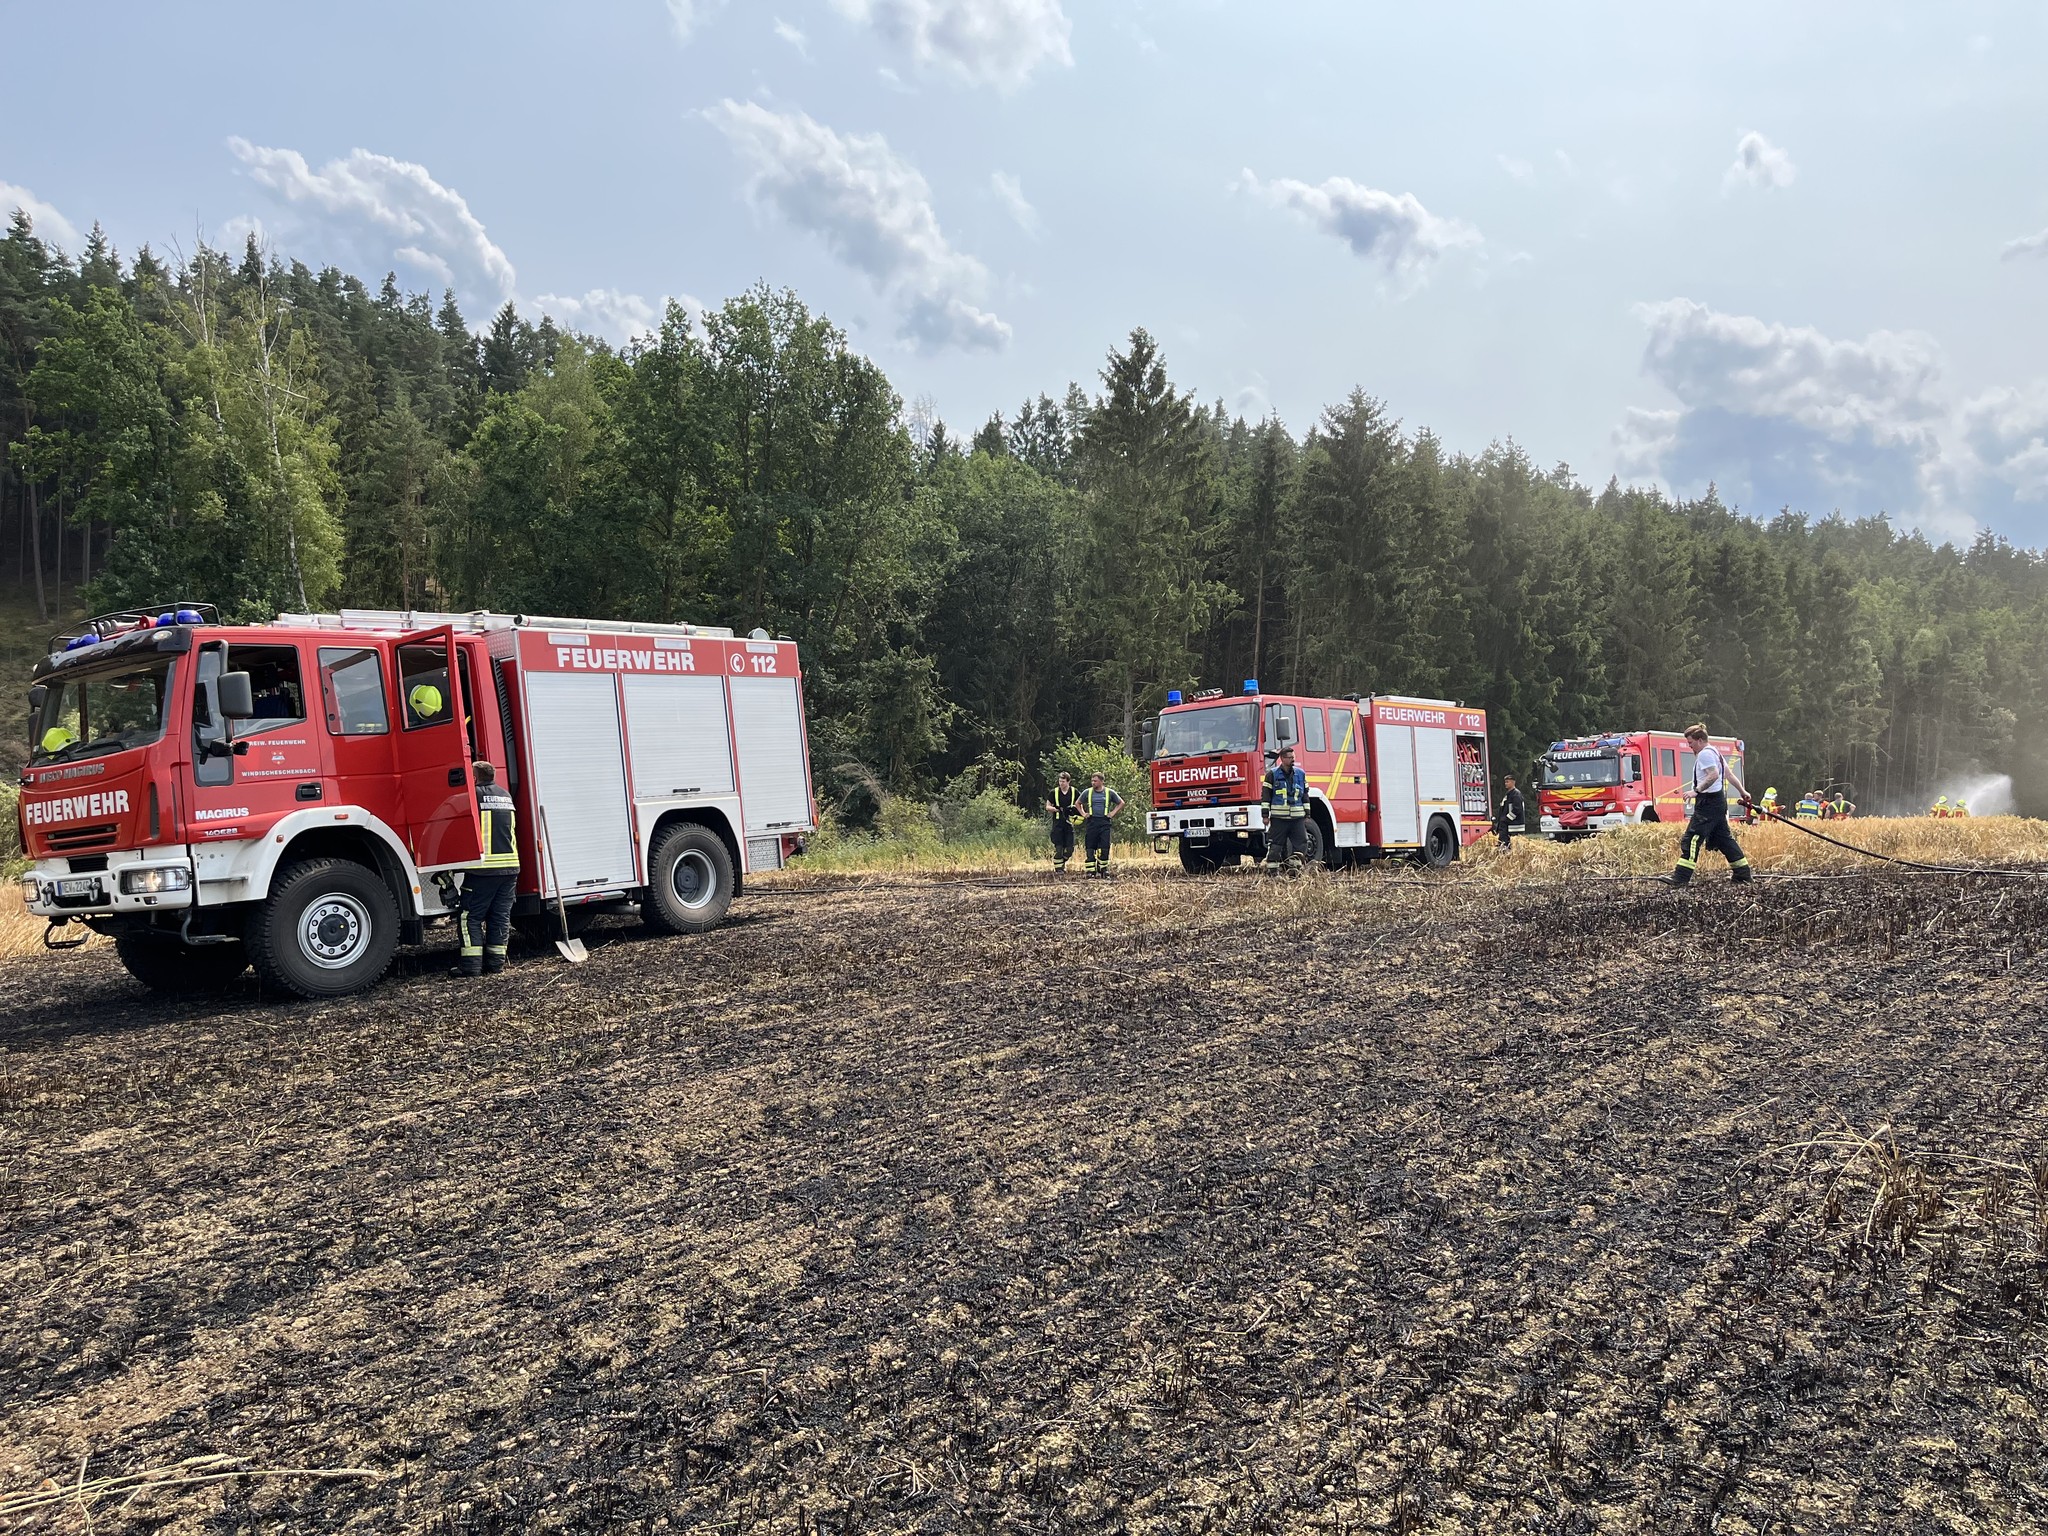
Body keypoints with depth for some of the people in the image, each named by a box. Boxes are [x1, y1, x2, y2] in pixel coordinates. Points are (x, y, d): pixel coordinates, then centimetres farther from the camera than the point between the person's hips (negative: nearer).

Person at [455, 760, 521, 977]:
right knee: (501, 916, 10)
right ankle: (495, 963, 10)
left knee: (470, 916, 1)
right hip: (510, 865, 6)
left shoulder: (475, 795, -5)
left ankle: (471, 965, -4)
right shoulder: (506, 795, 16)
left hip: (484, 867, -6)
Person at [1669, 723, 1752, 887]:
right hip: (1719, 801, 11)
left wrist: (1697, 790, -24)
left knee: (1692, 837, -13)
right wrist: (1742, 792, 34)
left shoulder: (1704, 754, -12)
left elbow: (1713, 775, -25)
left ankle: (1681, 878, -18)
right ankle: (1743, 874, 20)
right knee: (1723, 838, 16)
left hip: (1708, 801, -11)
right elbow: (1728, 774, 26)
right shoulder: (1715, 752, 20)